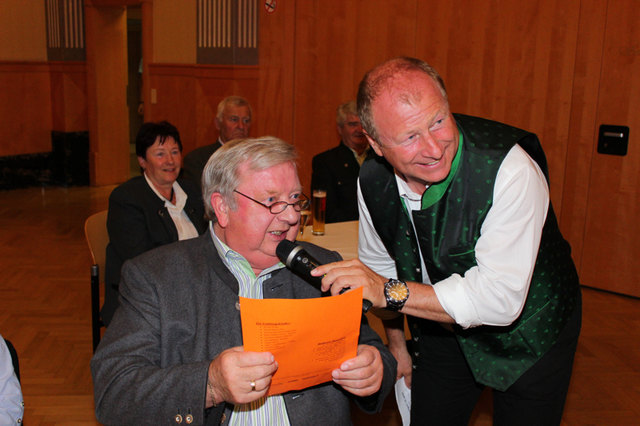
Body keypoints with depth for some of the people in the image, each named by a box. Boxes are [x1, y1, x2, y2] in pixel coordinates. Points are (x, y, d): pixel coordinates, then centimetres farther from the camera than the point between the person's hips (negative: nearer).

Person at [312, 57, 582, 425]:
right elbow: (381, 265, 3)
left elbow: (501, 298, -37)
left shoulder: (509, 168, -33)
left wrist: (391, 292, -39)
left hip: (529, 332, -3)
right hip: (443, 332, 4)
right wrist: (396, 343, 10)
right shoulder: (373, 180, -15)